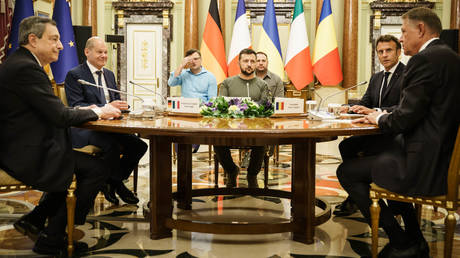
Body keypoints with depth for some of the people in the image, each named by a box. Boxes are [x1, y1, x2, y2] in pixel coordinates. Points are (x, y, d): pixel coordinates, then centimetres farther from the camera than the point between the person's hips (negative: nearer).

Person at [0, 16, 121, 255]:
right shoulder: (26, 68, -20)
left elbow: (49, 111, 16)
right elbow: (59, 116, -21)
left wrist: (80, 111, 5)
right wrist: (97, 112, -6)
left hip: (22, 148, 11)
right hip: (28, 155, -11)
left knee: (80, 162, 23)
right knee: (97, 168, -8)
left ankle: (34, 220, 22)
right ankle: (52, 239, 3)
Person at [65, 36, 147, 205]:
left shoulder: (109, 74, 20)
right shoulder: (74, 75, -3)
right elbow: (76, 107, -15)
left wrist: (121, 105, -6)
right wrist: (106, 107, -25)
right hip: (85, 129, -7)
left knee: (139, 145, -16)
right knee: (112, 145, -35)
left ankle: (111, 182, 2)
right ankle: (118, 185, -9)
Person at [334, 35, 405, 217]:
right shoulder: (376, 78, 18)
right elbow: (364, 104, 15)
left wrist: (375, 111, -31)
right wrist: (349, 109, -7)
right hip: (377, 132, 8)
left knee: (362, 152, -26)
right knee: (346, 145, -13)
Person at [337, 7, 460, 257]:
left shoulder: (425, 59, -17)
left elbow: (406, 118, -19)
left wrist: (380, 119, 1)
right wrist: (382, 115, 12)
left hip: (426, 167, -10)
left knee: (347, 171, 1)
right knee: (385, 147, 33)